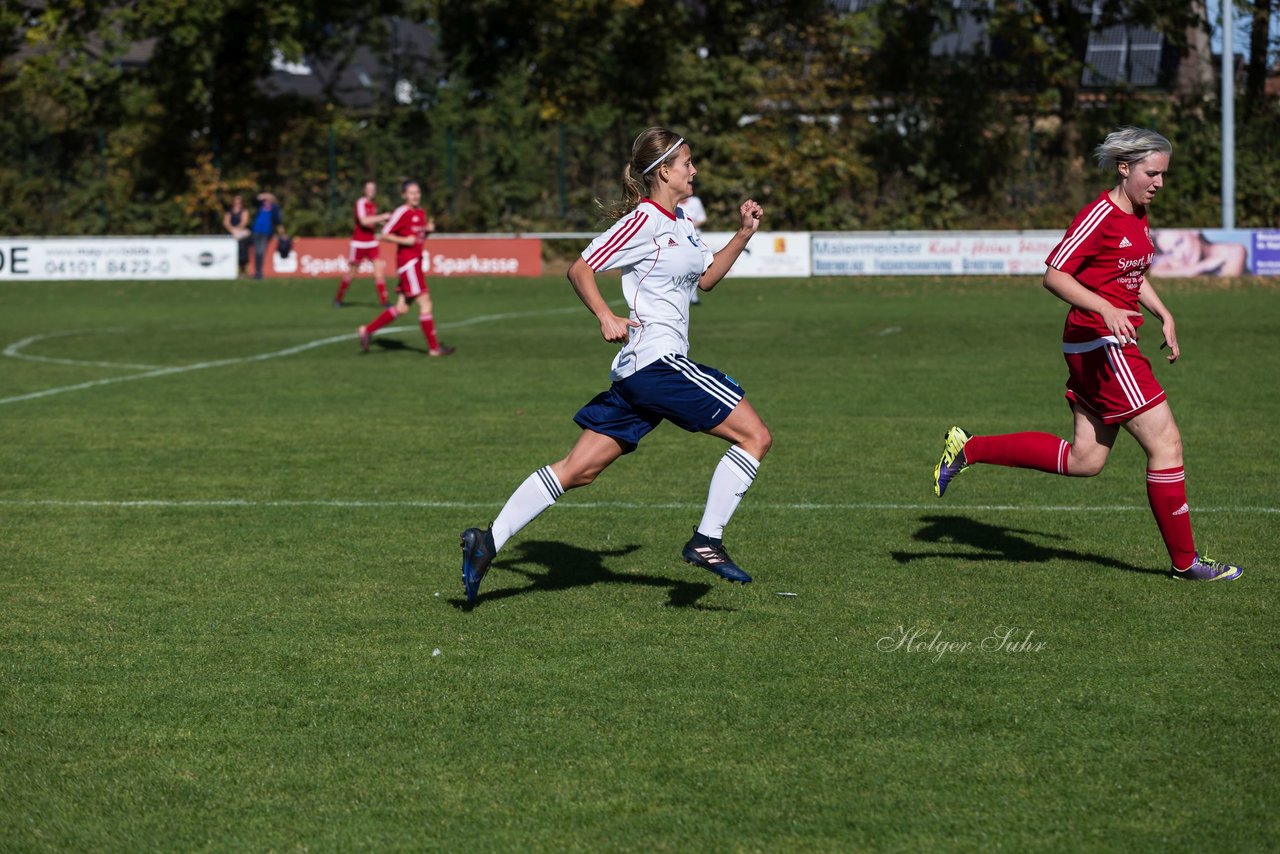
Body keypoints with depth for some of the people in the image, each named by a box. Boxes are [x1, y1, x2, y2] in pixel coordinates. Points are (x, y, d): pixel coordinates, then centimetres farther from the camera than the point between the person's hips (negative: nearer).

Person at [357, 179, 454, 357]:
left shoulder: (421, 212, 13)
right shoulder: (401, 213, -11)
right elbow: (383, 235, -10)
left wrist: (428, 229, 5)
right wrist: (404, 240, -20)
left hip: (416, 262, 9)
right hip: (407, 261, -9)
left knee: (402, 308, 9)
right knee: (425, 302, -9)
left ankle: (367, 330, 18)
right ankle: (434, 347, -5)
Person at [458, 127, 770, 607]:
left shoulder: (679, 224, 19)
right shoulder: (644, 220, -9)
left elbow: (707, 277, 31)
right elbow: (580, 269, -9)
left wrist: (744, 234, 19)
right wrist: (606, 318, -23)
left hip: (636, 371, 9)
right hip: (657, 360, -9)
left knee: (577, 470, 5)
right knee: (755, 436, -5)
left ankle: (488, 542, 1)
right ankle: (706, 540, -5)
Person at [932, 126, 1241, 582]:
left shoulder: (1138, 215, 12)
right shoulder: (1101, 215, -16)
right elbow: (1054, 275, -19)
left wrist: (1163, 315, 17)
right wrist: (1106, 310, -29)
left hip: (1115, 341, 10)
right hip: (1100, 344, -10)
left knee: (1084, 460, 10)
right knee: (1166, 443, -5)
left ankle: (968, 449, 16)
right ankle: (1185, 561, 4)